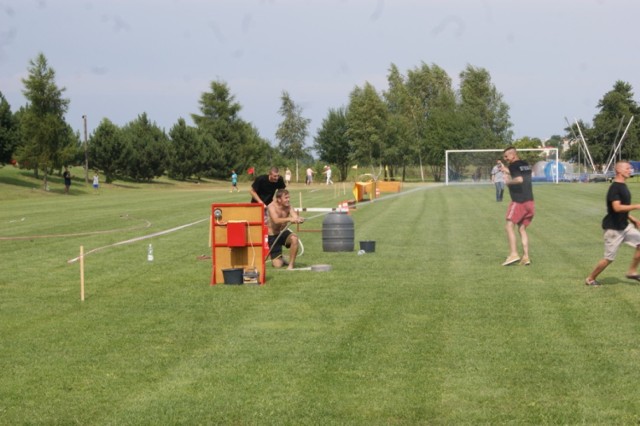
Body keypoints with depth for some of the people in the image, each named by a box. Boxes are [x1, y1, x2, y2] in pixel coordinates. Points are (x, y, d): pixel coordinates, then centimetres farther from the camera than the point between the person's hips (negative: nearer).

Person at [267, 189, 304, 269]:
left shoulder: (288, 206, -7)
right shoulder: (272, 206, -20)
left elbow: (295, 217, -19)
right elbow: (276, 220, -37)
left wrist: (299, 219, -44)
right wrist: (289, 219, -53)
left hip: (284, 233, 4)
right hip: (273, 236, -4)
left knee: (294, 238, -33)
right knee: (277, 265, -10)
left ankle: (291, 264, -16)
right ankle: (279, 260, 30)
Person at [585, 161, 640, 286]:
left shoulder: (623, 186, 11)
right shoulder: (614, 188, -19)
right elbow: (617, 207, -30)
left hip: (624, 226, 9)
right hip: (613, 228, -9)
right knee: (609, 258, -4)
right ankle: (590, 279, 13)